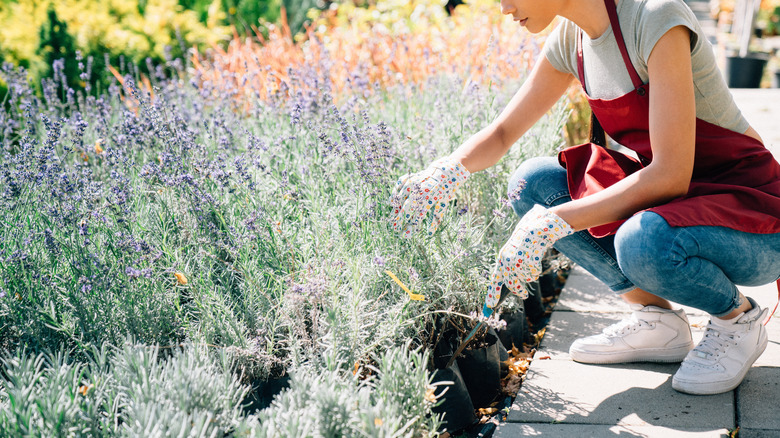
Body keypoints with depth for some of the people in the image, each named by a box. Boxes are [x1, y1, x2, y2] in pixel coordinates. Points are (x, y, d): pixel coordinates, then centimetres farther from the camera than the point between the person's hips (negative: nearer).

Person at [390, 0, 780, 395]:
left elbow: (671, 176, -28)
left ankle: (739, 318, -4)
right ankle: (657, 318, 3)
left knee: (644, 241, -37)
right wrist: (448, 170, -13)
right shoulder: (571, 38, 0)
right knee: (531, 185, -7)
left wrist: (554, 223, -29)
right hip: (671, 198, 7)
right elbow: (503, 132, 8)